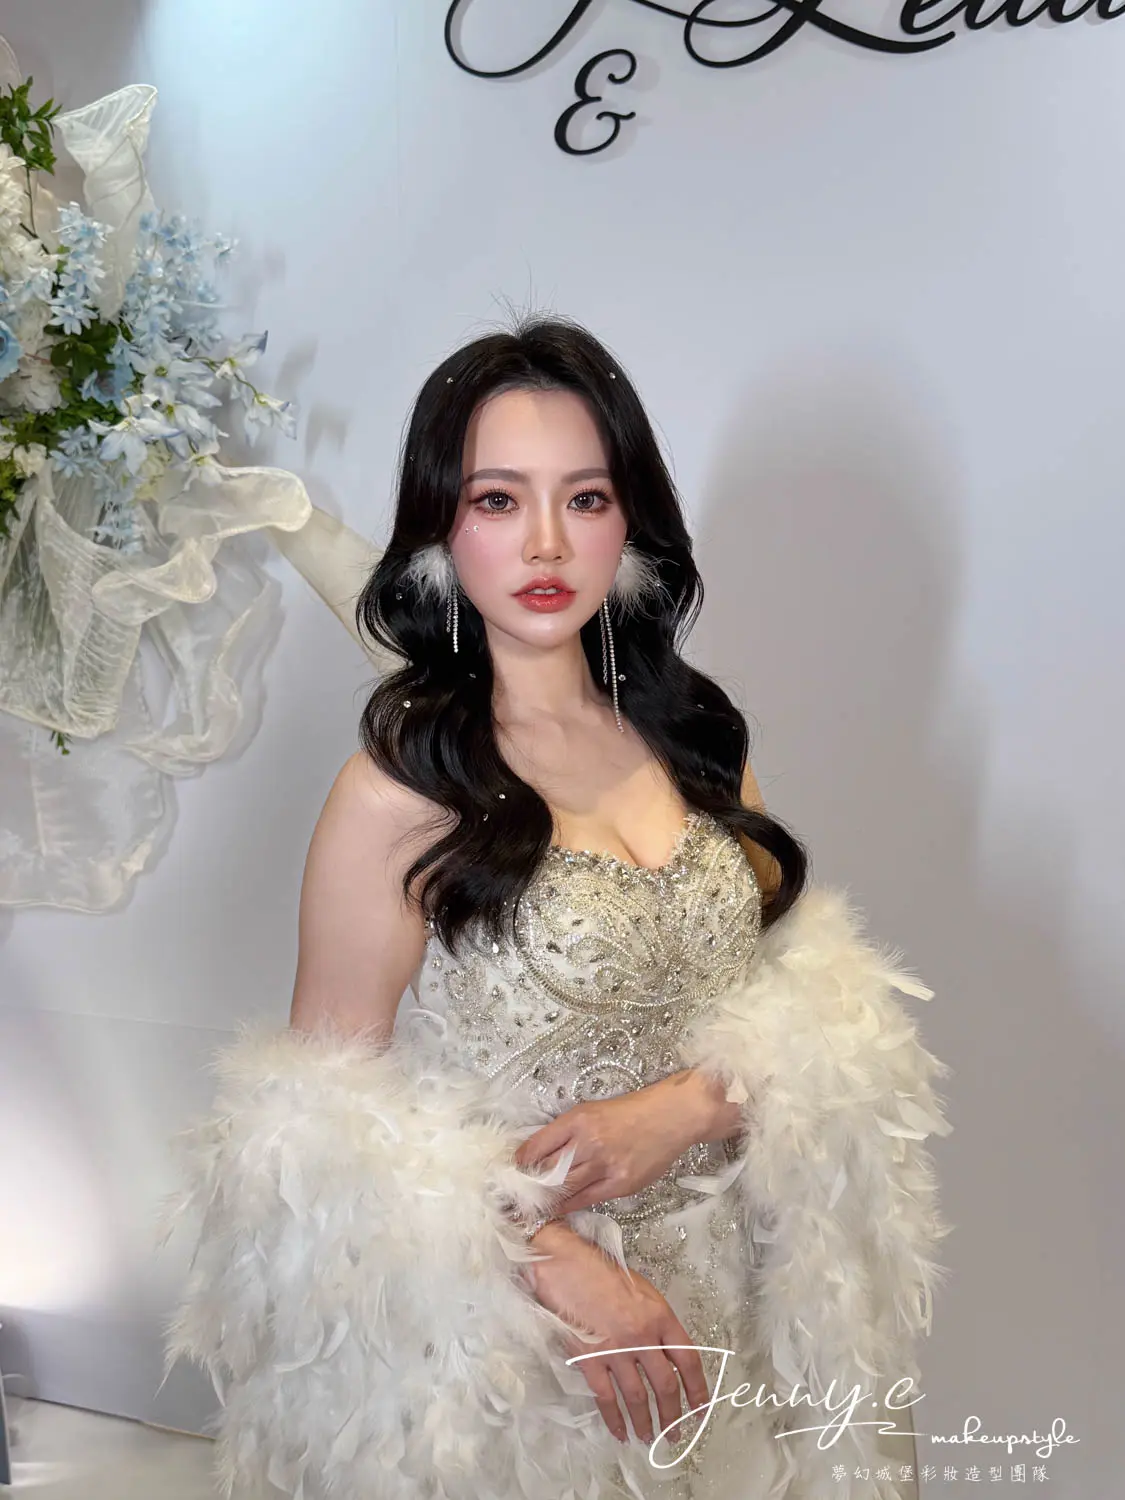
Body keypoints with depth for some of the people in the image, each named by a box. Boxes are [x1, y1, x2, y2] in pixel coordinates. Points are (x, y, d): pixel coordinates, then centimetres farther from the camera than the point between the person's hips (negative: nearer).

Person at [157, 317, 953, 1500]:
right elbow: (329, 1111, -14)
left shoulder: (689, 730, -2)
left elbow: (794, 986, 3)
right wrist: (558, 1264, -20)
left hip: (724, 1279, 5)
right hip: (503, 1318, -5)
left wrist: (684, 1104, -16)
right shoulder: (399, 787, -18)